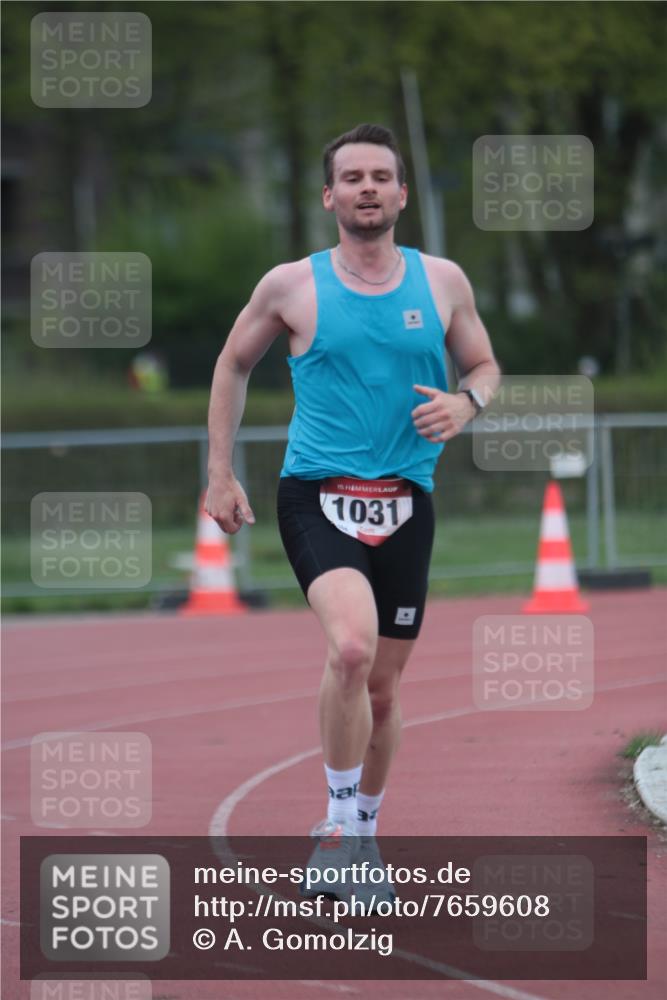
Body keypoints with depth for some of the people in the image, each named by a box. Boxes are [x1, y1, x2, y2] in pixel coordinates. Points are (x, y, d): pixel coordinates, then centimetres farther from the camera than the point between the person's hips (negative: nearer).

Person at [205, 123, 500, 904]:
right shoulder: (291, 285, 0)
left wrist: (466, 401, -6)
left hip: (405, 503, 3)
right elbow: (233, 366, 14)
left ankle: (362, 832, 31)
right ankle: (339, 826, -14)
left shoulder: (442, 282, 6)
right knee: (351, 647, -27)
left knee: (382, 685, 11)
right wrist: (219, 474, 10)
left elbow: (484, 365, 18)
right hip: (317, 493, -3)